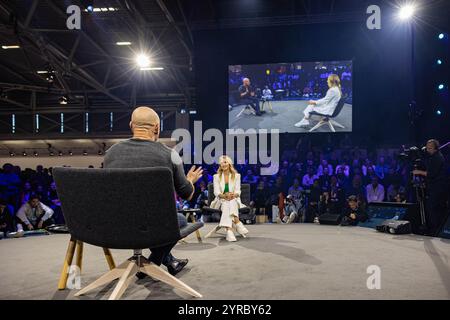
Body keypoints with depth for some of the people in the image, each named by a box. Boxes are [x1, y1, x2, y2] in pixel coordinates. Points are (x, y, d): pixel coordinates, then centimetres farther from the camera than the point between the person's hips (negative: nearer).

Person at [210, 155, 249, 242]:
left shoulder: (236, 176, 12)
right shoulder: (216, 176, 12)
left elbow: (238, 191, 2)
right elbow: (216, 191, 0)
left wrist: (233, 194, -23)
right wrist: (224, 195, -23)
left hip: (234, 200, 0)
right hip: (221, 200, 0)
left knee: (231, 202, -36)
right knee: (226, 205, -35)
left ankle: (229, 230, -48)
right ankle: (237, 223, -49)